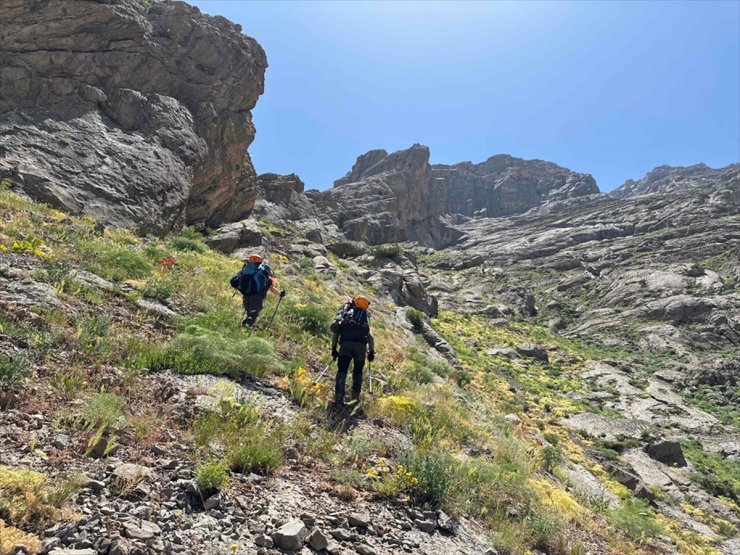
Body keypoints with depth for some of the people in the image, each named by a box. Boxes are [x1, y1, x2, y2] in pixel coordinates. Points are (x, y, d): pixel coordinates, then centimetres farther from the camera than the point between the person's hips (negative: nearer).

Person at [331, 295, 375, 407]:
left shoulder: (345, 313, 23)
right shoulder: (365, 316, 22)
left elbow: (335, 330, 14)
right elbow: (370, 336, 13)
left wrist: (334, 347, 18)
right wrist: (371, 351, 18)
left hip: (345, 344, 0)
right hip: (360, 345, 0)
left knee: (342, 370, -1)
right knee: (358, 371, 18)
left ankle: (339, 398, -16)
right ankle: (355, 395, 7)